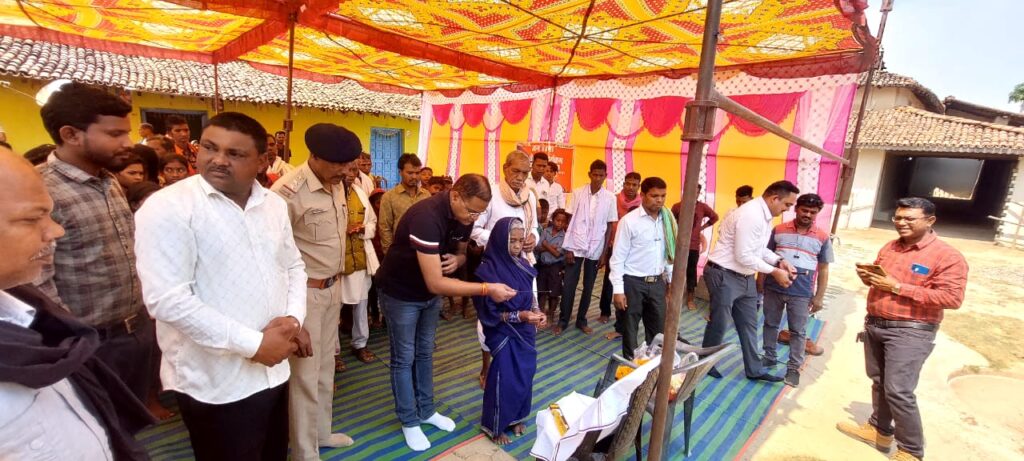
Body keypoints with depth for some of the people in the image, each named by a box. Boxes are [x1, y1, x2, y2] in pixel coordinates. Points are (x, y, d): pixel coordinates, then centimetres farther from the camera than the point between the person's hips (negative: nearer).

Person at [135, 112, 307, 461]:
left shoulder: (274, 204, 4)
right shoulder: (168, 207, -14)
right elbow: (168, 299, -21)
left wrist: (293, 318, -7)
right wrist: (253, 344, -19)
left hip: (274, 370, 6)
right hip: (217, 384, -6)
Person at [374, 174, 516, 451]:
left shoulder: (464, 216, -12)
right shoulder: (427, 217, -37)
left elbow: (461, 252, 6)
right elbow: (435, 283, -39)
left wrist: (456, 260, -19)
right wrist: (487, 289, -39)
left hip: (430, 292, 7)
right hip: (401, 293, -7)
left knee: (425, 353, 18)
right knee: (404, 358, 6)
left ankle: (426, 411, 34)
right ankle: (409, 421, 25)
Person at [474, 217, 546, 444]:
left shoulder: (522, 265, -2)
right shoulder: (487, 270, -20)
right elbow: (488, 313, -18)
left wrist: (537, 312, -10)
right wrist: (519, 316, -26)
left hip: (525, 332, 6)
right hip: (503, 335, -6)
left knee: (525, 376, 15)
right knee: (504, 380, 4)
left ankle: (516, 417, 39)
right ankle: (495, 426, 28)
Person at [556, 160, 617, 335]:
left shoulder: (610, 198, -1)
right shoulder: (577, 193, -3)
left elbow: (609, 227, 2)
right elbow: (569, 220, -1)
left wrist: (604, 253, 0)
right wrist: (568, 248, -5)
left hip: (595, 249, 1)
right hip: (575, 247, -1)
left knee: (588, 287, 11)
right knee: (568, 285, 2)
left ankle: (581, 320, 26)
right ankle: (563, 320, 17)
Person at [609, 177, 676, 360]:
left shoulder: (667, 219, 1)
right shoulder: (629, 221, -14)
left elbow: (670, 252, 11)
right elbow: (618, 257, -12)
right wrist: (618, 289, -14)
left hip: (657, 283, 5)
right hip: (633, 283, -5)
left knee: (658, 328, 15)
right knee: (629, 329, 10)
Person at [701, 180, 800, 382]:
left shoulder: (764, 215, 7)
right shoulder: (751, 215, -24)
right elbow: (743, 256, -25)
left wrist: (779, 261, 0)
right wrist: (774, 271, -17)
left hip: (745, 277, 10)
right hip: (724, 275, -10)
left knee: (749, 324, 17)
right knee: (719, 324, 5)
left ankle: (754, 369, 31)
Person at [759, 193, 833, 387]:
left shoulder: (822, 238, 1)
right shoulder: (779, 230, 2)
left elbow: (823, 270, 5)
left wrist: (819, 297, 2)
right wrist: (760, 281, 5)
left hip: (802, 293, -1)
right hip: (774, 288, 1)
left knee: (798, 331, 6)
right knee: (770, 324, 13)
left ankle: (793, 368, 18)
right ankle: (769, 357, 30)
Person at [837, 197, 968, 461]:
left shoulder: (947, 256, -12)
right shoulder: (889, 247, 10)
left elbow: (952, 298, -19)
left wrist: (898, 287, -23)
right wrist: (867, 276, -3)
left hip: (910, 332, -7)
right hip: (874, 324, 7)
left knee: (898, 391, -7)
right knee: (879, 382, 17)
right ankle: (880, 430, 33)